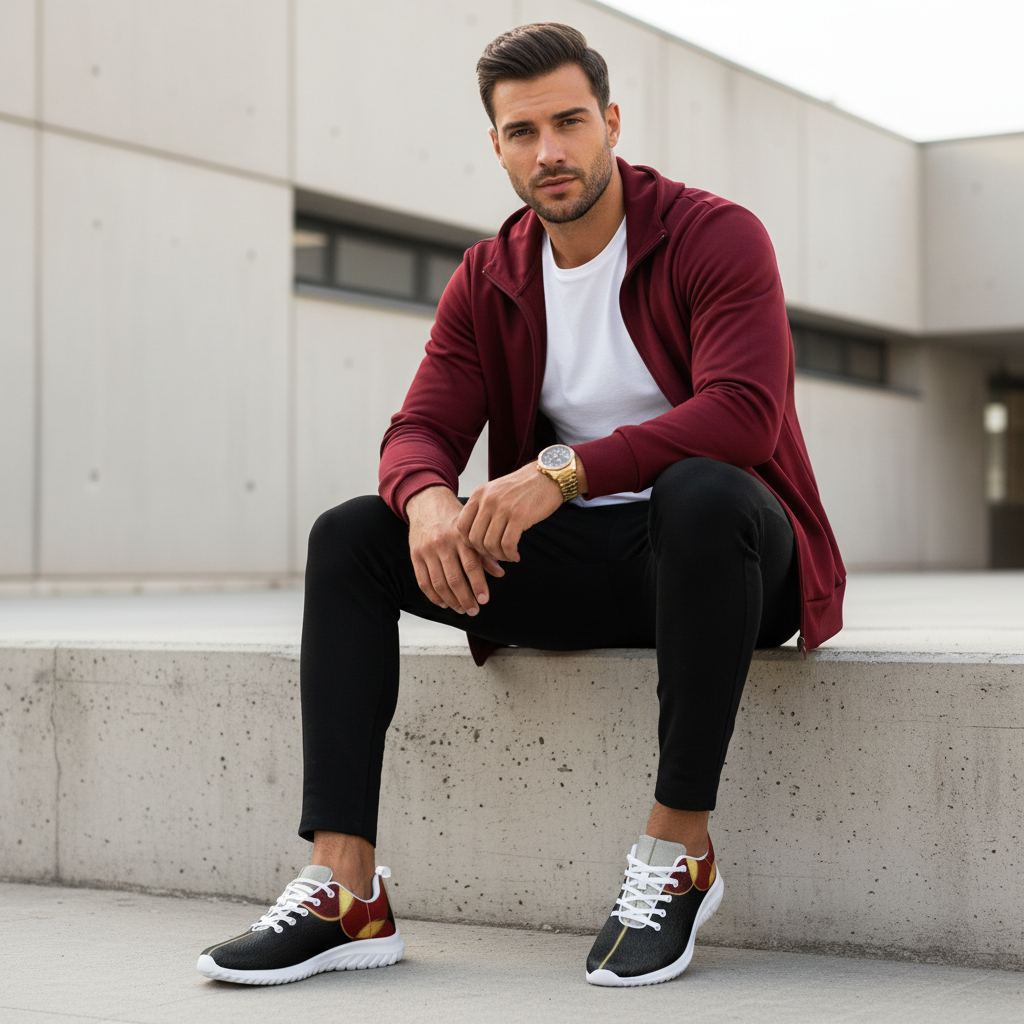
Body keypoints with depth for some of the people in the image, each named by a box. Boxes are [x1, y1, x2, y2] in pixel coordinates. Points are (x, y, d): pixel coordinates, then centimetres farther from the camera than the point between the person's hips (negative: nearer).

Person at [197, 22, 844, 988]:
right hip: (575, 560, 5)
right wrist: (428, 499, -26)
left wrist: (565, 471, -33)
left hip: (721, 553, -5)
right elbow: (418, 430, 0)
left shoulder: (716, 235, -9)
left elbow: (743, 413, -24)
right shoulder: (488, 279, 8)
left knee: (700, 491, -40)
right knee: (349, 536, -10)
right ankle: (343, 893, -20)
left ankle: (679, 848, -28)